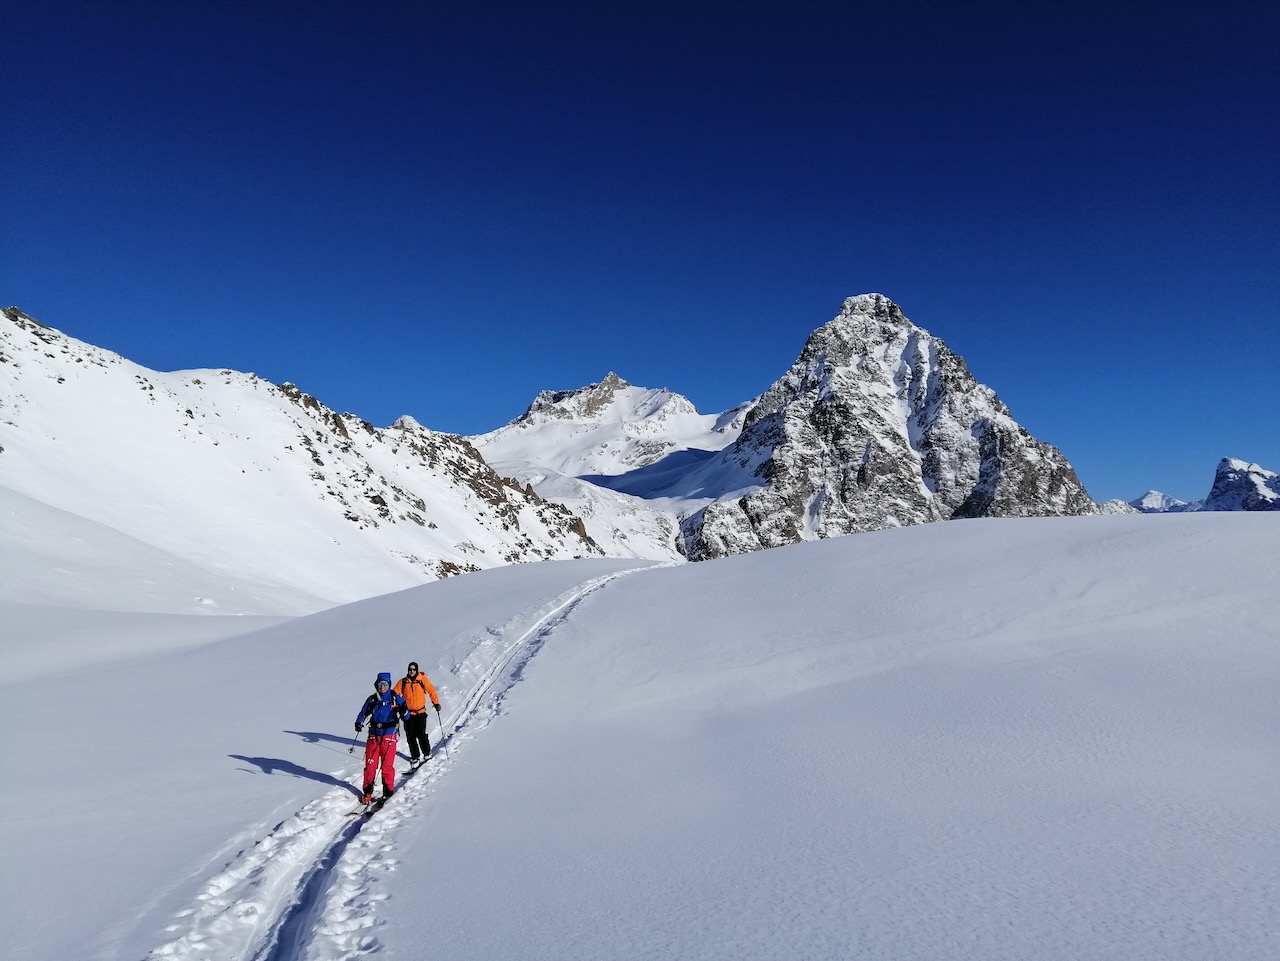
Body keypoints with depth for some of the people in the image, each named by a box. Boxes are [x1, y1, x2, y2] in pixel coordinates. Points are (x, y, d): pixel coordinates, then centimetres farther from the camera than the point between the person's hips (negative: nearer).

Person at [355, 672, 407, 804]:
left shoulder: (395, 698, 1)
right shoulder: (372, 699, 7)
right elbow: (363, 713, 15)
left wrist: (403, 711, -22)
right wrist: (359, 723, -5)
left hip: (389, 736, -2)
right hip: (373, 736, 2)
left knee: (387, 766, -2)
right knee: (370, 765, 1)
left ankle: (388, 792, 13)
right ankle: (367, 792, 16)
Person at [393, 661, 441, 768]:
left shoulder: (423, 679, -3)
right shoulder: (402, 682, 0)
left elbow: (431, 690, 4)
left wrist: (436, 703, 4)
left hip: (421, 712, -2)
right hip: (408, 713, 2)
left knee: (421, 734, -7)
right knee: (411, 736, 2)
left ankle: (427, 753, 14)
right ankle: (415, 757, 15)